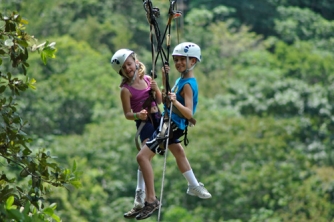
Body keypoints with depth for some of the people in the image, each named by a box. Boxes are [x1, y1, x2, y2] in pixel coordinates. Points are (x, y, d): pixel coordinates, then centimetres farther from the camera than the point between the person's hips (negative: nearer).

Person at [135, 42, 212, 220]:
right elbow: (167, 98, 17)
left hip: (173, 125, -10)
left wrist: (175, 102, -47)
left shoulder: (188, 85, -23)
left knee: (143, 156, -19)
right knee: (178, 152, 33)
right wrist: (165, 78, 5)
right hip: (169, 122, 10)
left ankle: (151, 200, -18)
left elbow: (189, 113, -31)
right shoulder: (181, 79, 4)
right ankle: (194, 186, 52)